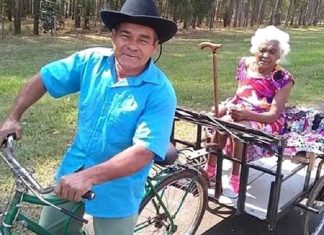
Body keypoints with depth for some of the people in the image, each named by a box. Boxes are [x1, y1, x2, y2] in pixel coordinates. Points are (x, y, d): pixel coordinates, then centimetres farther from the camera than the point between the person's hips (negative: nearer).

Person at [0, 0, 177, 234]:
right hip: (70, 174, 4)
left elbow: (144, 151, -31)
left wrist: (89, 177, -38)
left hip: (117, 193, -4)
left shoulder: (161, 93, -23)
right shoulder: (92, 60, -10)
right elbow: (42, 80, 2)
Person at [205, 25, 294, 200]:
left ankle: (235, 179, -23)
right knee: (219, 120, -26)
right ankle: (210, 168, -12)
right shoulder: (245, 64, 0)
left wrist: (247, 114, -37)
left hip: (267, 122, -5)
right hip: (241, 112, 5)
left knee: (238, 126, -34)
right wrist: (228, 106, -10)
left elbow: (273, 114, -21)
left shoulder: (283, 79, -16)